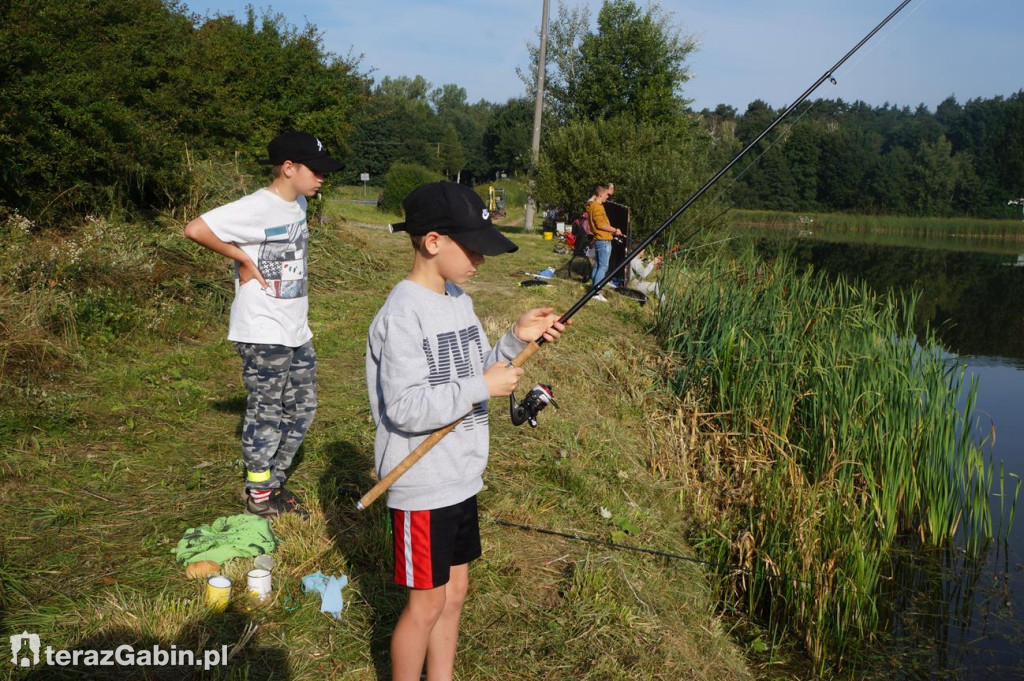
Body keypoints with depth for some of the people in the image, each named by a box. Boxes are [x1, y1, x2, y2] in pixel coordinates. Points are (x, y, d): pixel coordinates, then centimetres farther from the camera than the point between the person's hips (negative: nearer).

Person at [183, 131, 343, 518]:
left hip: (296, 332, 9)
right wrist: (243, 258, -17)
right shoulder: (257, 208, -18)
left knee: (302, 407, 15)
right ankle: (258, 497, 17)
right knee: (266, 413, 2)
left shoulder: (297, 205, 8)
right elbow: (195, 229, -26)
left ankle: (273, 484, 29)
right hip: (264, 335, -9)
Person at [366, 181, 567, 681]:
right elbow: (406, 409, -26)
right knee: (426, 602, 6)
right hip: (422, 487, -8)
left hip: (461, 477, 8)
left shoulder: (458, 300, 7)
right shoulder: (403, 313, -21)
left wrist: (516, 340, -2)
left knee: (454, 589, 18)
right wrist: (483, 387, -22)